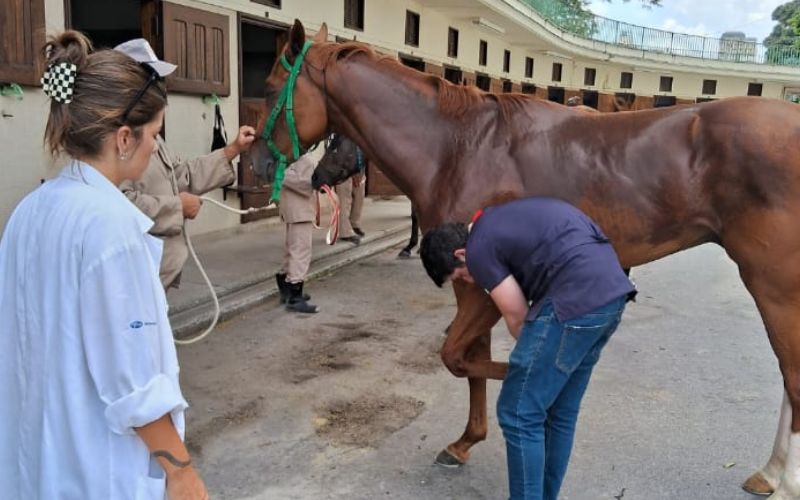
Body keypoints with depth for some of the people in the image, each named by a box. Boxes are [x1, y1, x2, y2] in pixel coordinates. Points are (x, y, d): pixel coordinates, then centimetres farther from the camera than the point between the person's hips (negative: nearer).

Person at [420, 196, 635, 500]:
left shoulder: (479, 249, -3)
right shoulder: (496, 221, 24)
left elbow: (517, 317, 2)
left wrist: (530, 353, 24)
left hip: (575, 302, -10)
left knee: (519, 415, 1)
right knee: (559, 413, 19)